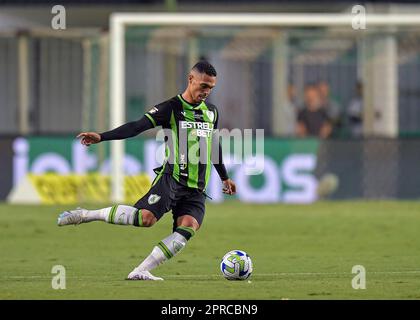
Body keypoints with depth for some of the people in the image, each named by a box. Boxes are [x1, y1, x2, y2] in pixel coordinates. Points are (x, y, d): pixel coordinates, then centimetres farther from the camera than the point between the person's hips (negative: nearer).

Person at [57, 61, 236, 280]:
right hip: (172, 178, -6)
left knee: (188, 228, -21)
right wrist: (101, 137, -25)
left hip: (196, 189, 6)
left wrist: (224, 177, 41)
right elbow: (137, 127, -12)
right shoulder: (171, 108, -2)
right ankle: (85, 215, -11)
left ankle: (140, 272, -19)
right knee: (145, 217, -28)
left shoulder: (211, 112, 17)